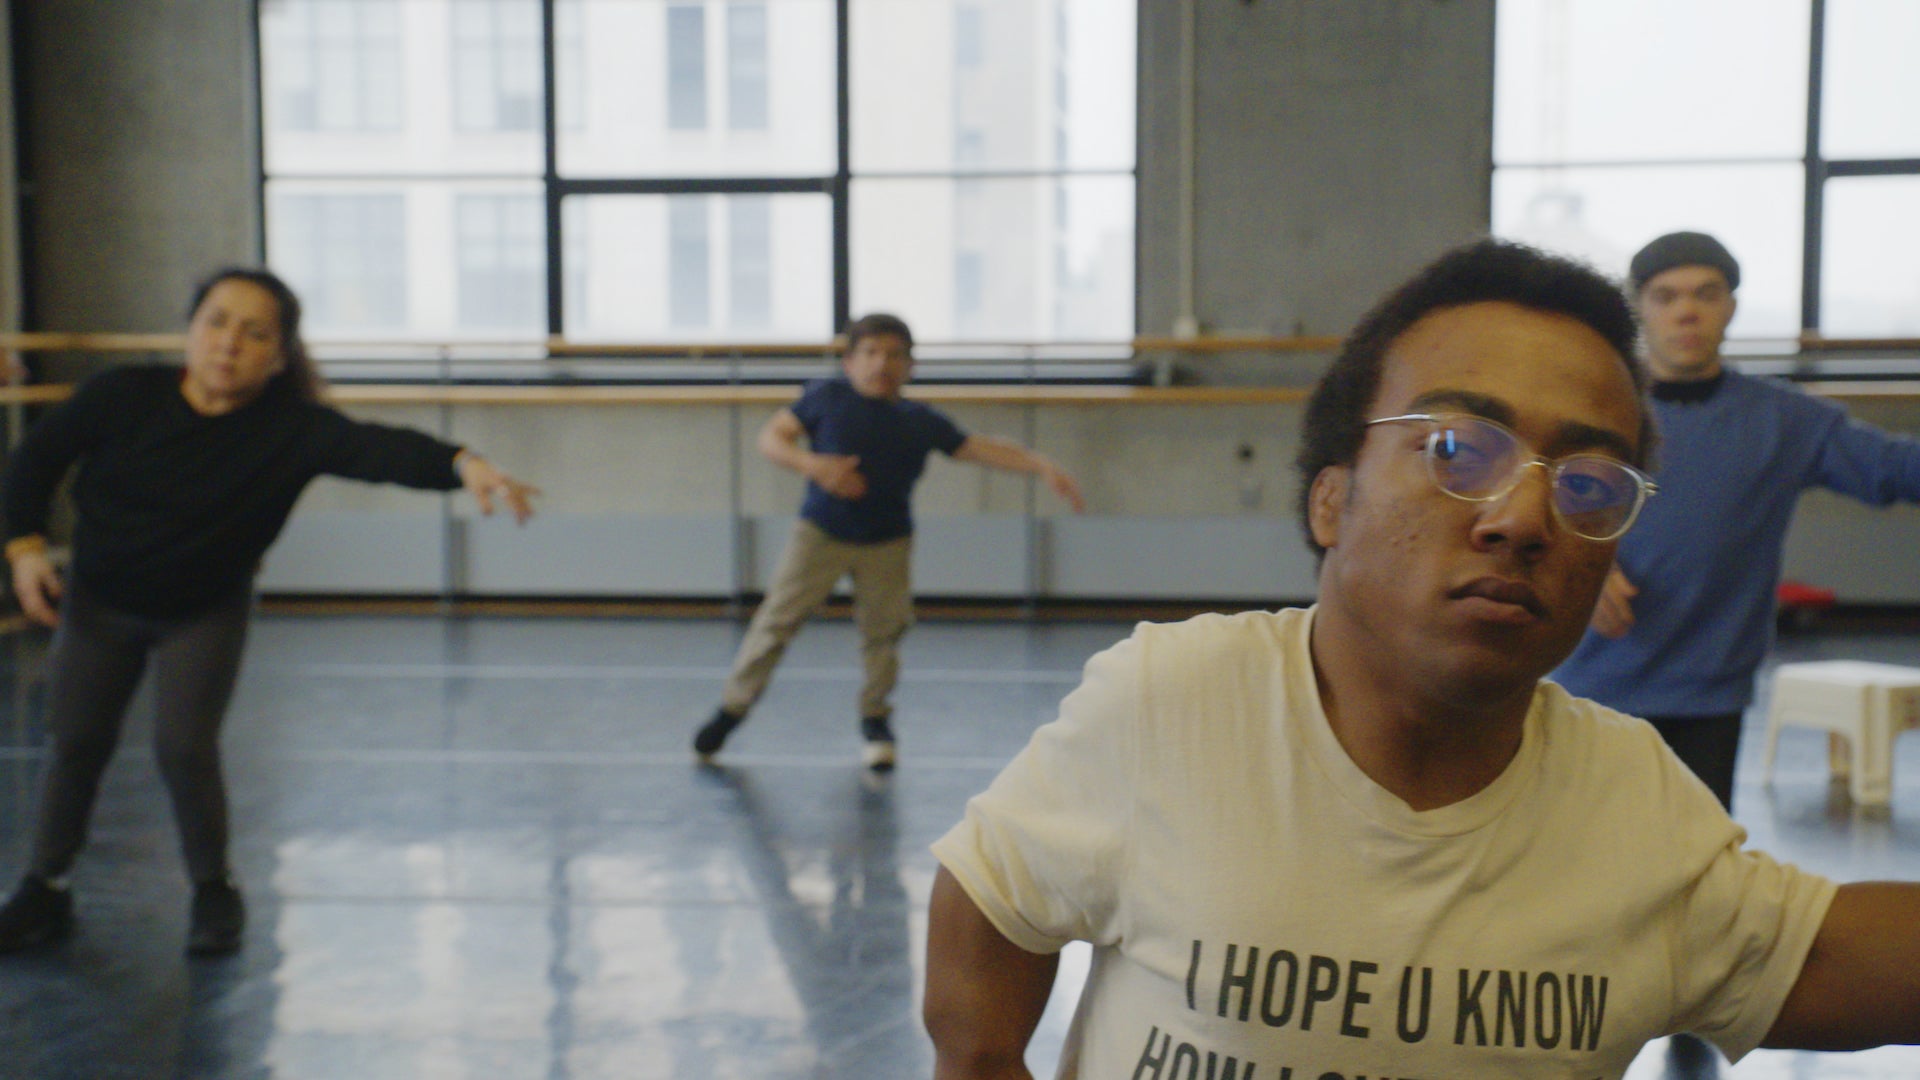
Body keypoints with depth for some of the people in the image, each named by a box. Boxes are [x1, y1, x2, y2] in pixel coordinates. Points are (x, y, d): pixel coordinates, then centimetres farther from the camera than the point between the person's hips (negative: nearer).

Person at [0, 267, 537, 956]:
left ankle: (213, 889, 14)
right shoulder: (124, 396, -20)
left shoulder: (291, 428, -25)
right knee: (77, 744, 10)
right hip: (99, 603, 2)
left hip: (205, 614, -2)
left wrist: (461, 465, -60)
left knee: (184, 747, -11)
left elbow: (376, 447, -43)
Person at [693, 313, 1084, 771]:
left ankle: (875, 718, 26)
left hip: (887, 544, 2)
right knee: (777, 618, -2)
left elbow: (982, 449, -3)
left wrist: (1042, 467, -12)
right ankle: (732, 708, 12)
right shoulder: (826, 398, -8)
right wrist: (813, 465, -25)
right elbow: (771, 436, -7)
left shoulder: (921, 422, -4)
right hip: (820, 531, -2)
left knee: (883, 629, 3)